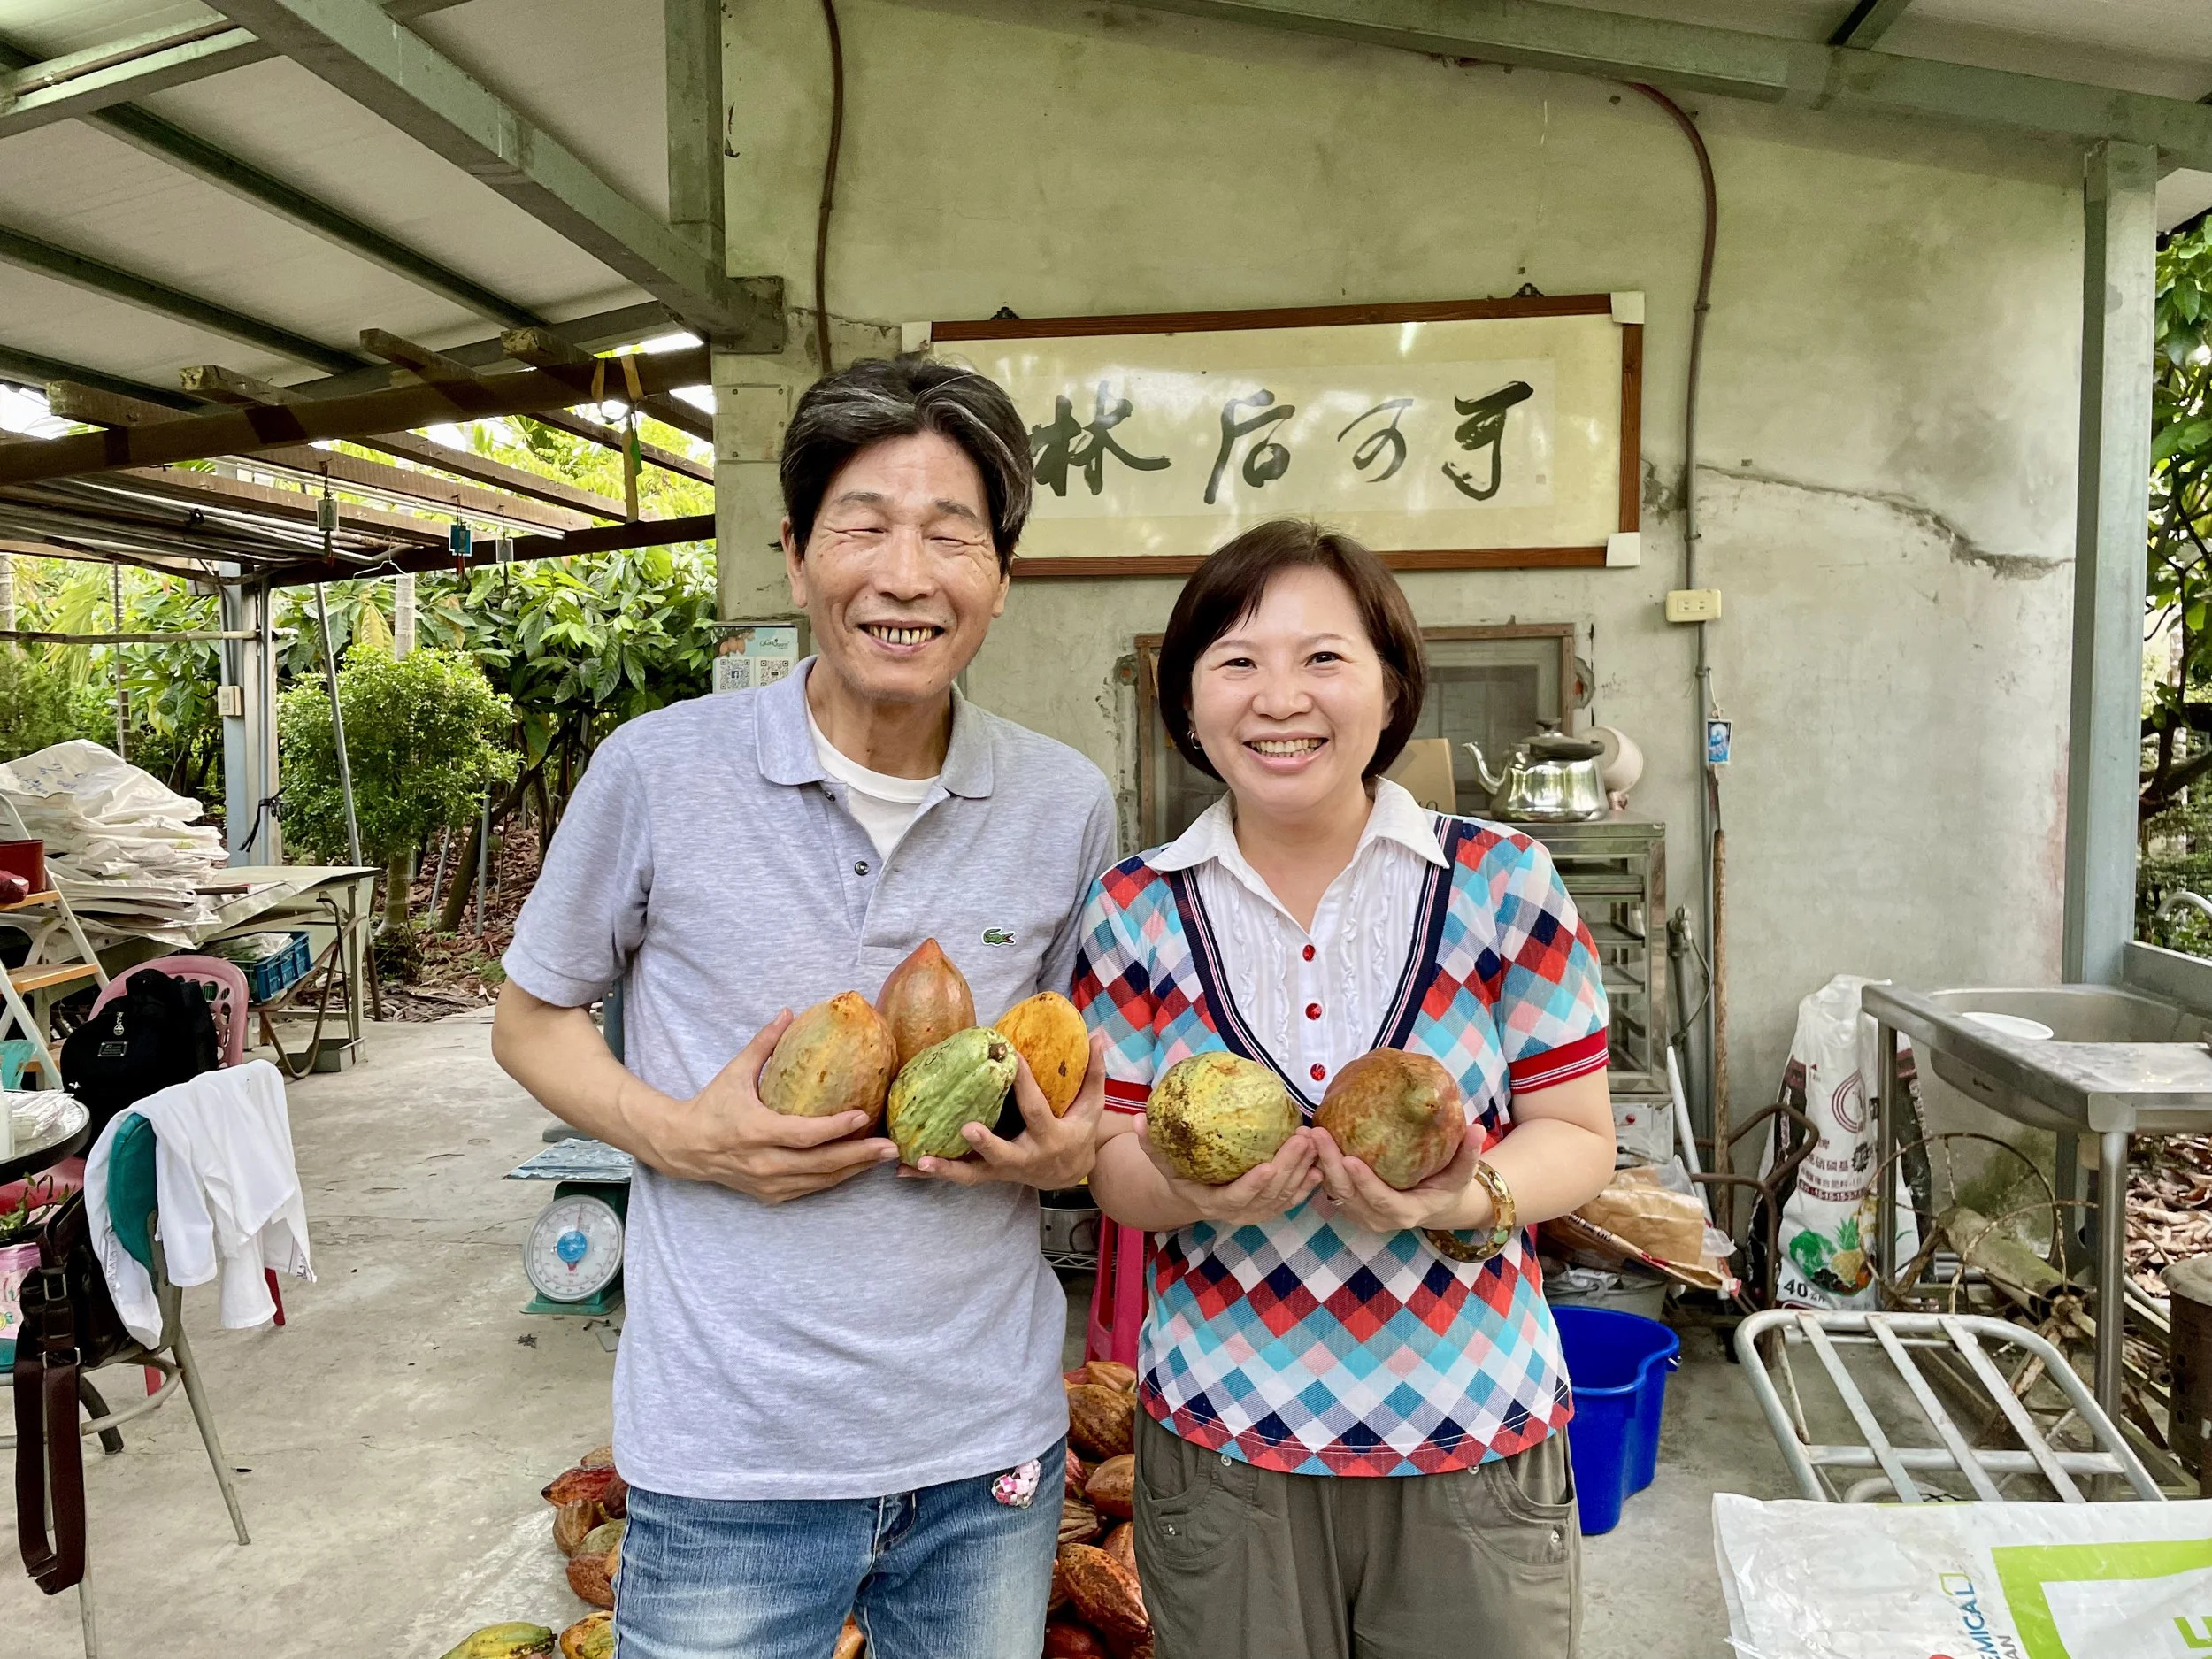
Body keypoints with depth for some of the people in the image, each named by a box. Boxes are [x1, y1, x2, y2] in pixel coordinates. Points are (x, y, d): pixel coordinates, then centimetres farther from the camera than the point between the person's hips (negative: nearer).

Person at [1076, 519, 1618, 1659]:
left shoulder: (1502, 882, -7)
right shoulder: (1137, 911, -5)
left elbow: (1579, 1135, -3)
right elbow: (1108, 1158, 0)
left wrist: (1474, 1196, -23)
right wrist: (1182, 1186, -21)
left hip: (1474, 1440, 0)